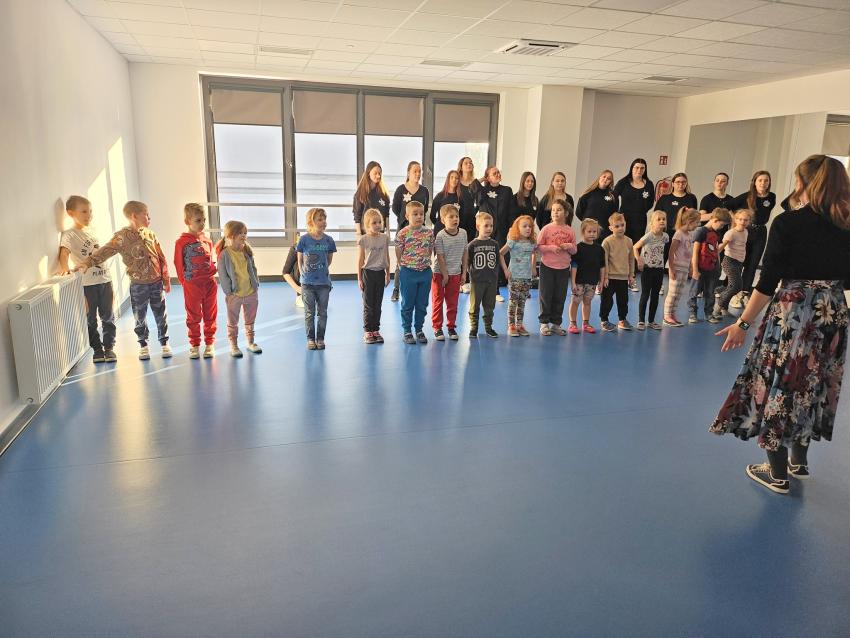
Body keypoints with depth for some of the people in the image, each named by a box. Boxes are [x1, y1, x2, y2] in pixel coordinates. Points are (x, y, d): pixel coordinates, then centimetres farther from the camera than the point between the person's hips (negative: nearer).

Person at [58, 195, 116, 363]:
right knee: (91, 319, 6)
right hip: (87, 284, -5)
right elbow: (64, 253, -19)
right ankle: (97, 349, 18)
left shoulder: (91, 233, 13)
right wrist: (65, 267, -36)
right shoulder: (69, 234, -4)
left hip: (105, 281, 5)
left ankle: (109, 347, 18)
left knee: (108, 317, 8)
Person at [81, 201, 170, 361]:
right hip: (138, 284, -3)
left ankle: (164, 342, 24)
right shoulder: (122, 237, -10)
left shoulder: (150, 234, 3)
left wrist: (166, 280, 8)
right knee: (140, 317, 9)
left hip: (156, 282, 3)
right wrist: (87, 262, -34)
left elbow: (161, 258, 7)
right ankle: (143, 344, 26)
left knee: (161, 315, 10)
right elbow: (105, 251, -19)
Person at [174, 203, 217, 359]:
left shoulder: (207, 240, 3)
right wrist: (184, 281, -1)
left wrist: (213, 270, 3)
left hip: (209, 283, 3)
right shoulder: (181, 242, -10)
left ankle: (210, 343, 23)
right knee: (193, 317, 10)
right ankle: (194, 345, 22)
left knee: (210, 315, 11)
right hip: (192, 285, -3)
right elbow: (178, 264, -4)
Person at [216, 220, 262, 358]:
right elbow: (223, 275, -11)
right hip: (234, 295, -5)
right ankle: (233, 345, 20)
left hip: (251, 293, 5)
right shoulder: (224, 254, -13)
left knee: (250, 321, 17)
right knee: (233, 323, 9)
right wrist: (228, 292, -12)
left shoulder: (247, 251, 2)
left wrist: (256, 285, 6)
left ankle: (250, 342, 31)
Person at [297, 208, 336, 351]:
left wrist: (323, 271, 9)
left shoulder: (328, 240, -3)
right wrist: (304, 275, 2)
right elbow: (300, 260, 3)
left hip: (324, 282, 2)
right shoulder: (304, 239, -7)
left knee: (322, 312, 9)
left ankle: (320, 338, 20)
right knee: (309, 313, 8)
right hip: (307, 283, -1)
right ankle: (310, 338, 18)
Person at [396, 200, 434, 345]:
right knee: (407, 304, 7)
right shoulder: (402, 233, -10)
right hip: (408, 272, -3)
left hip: (425, 272, 3)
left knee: (422, 304, 11)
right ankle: (407, 331, 18)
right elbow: (398, 253, -2)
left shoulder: (429, 232, 0)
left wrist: (425, 263, 7)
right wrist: (404, 267, 2)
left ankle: (419, 329, 25)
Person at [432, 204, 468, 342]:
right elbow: (440, 257, -14)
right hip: (440, 273, -4)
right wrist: (445, 275, -13)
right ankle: (437, 328, 14)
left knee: (453, 302, 11)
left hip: (456, 273, 4)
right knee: (438, 302, 5)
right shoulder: (440, 236, -15)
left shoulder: (463, 233, -1)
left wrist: (464, 272, 5)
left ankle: (451, 327, 23)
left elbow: (464, 253, 6)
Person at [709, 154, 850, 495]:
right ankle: (799, 461, 36)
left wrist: (743, 322, -11)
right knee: (810, 387, 20)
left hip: (792, 313, -6)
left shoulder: (788, 222, -12)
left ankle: (778, 474, 16)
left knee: (779, 386, 6)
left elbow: (768, 281, -15)